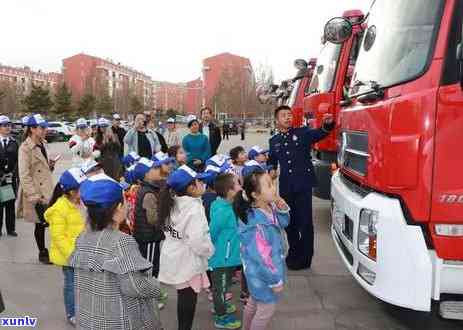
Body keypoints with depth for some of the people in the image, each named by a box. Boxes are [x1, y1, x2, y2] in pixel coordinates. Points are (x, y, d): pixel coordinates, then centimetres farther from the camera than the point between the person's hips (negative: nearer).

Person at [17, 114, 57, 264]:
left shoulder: (43, 144, 10)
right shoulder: (25, 148, -13)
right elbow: (24, 175, -16)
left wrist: (50, 165, 2)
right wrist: (35, 196, -18)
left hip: (47, 191, 7)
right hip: (36, 195, -7)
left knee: (44, 222, 10)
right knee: (41, 224, 1)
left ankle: (46, 251, 23)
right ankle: (42, 253, 17)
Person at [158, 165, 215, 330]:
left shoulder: (173, 203, 2)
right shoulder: (194, 207, -23)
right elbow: (198, 240, -28)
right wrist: (210, 251, -10)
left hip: (175, 258, 8)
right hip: (188, 261, -8)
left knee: (183, 297, 21)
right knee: (188, 300, 7)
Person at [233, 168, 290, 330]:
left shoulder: (269, 207, -10)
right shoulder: (256, 224, -36)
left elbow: (283, 223, 9)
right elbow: (262, 257, -29)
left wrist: (282, 209, -12)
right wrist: (275, 280, -18)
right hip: (263, 274, -9)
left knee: (254, 302, 29)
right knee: (266, 309, 13)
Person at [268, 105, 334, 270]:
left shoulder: (303, 132, 2)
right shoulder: (274, 141, 12)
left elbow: (320, 133, -15)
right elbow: (272, 163, 22)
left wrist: (327, 124, -35)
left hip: (303, 184, -4)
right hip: (285, 187, 4)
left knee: (305, 222, -1)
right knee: (289, 222, 13)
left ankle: (304, 258, 10)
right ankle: (294, 253, 30)